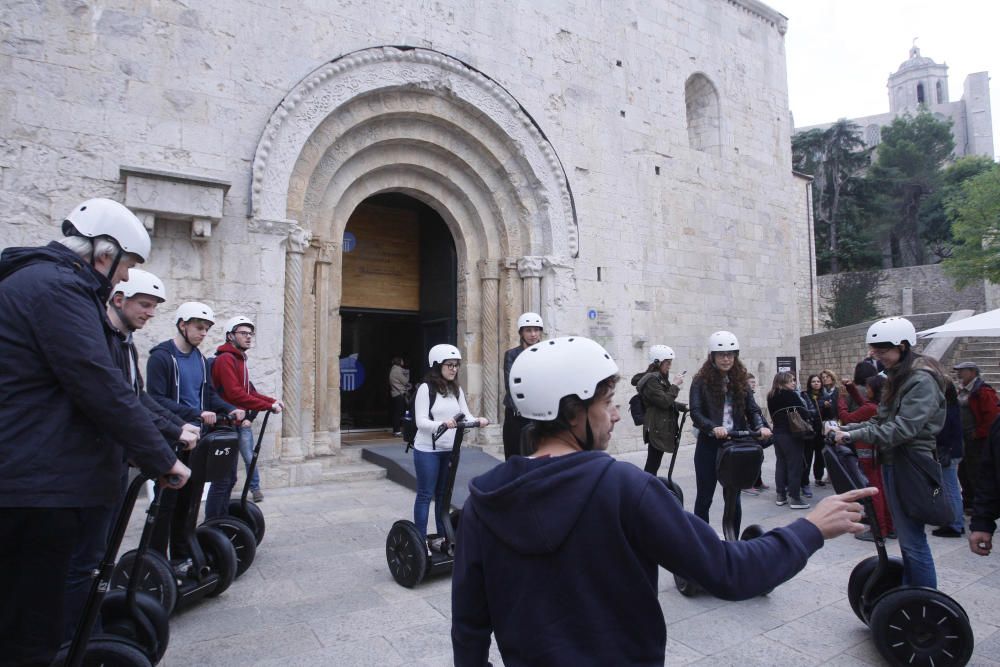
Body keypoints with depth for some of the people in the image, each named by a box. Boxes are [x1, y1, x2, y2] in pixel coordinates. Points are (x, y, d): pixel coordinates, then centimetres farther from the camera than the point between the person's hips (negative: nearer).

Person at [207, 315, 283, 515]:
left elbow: (249, 392, 18)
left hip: (242, 422, 9)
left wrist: (272, 401, 5)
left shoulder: (239, 359, 17)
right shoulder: (225, 359, -12)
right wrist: (268, 406, -19)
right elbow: (235, 394, -22)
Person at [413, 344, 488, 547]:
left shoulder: (457, 389, 7)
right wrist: (442, 423, -34)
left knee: (444, 494, 14)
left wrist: (478, 420, -18)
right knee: (425, 495, 3)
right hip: (427, 450, -6)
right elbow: (421, 421, -18)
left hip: (450, 450, 6)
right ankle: (421, 539, 12)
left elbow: (466, 416, 3)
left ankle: (443, 536, 26)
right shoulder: (426, 388, -11)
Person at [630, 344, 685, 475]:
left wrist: (684, 407, 10)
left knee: (652, 465, 12)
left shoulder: (659, 378, 17)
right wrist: (675, 385, -14)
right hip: (657, 429, -10)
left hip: (660, 428, 10)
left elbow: (668, 402, 23)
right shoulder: (651, 380, -15)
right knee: (652, 465, -8)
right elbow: (664, 401, -20)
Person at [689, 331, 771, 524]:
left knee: (734, 497, 10)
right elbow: (695, 412, -14)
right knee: (705, 497, 6)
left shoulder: (740, 381, 8)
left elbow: (752, 409, 2)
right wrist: (713, 428, -31)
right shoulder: (701, 381, -4)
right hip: (709, 445, -3)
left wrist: (761, 426, -18)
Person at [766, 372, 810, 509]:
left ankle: (781, 495, 16)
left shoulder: (771, 397, 9)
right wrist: (807, 420, 6)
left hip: (777, 432, 7)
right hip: (791, 433, -7)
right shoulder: (791, 394, -11)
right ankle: (794, 498, 1)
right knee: (794, 464, -1)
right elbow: (803, 412, -11)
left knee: (781, 463, 11)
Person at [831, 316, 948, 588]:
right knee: (905, 535, 16)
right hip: (892, 463, 9)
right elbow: (881, 422, 15)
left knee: (912, 539, -4)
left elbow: (903, 428, -24)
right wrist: (846, 429, 1)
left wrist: (852, 436, -26)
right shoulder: (898, 377, 14)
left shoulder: (922, 381, -15)